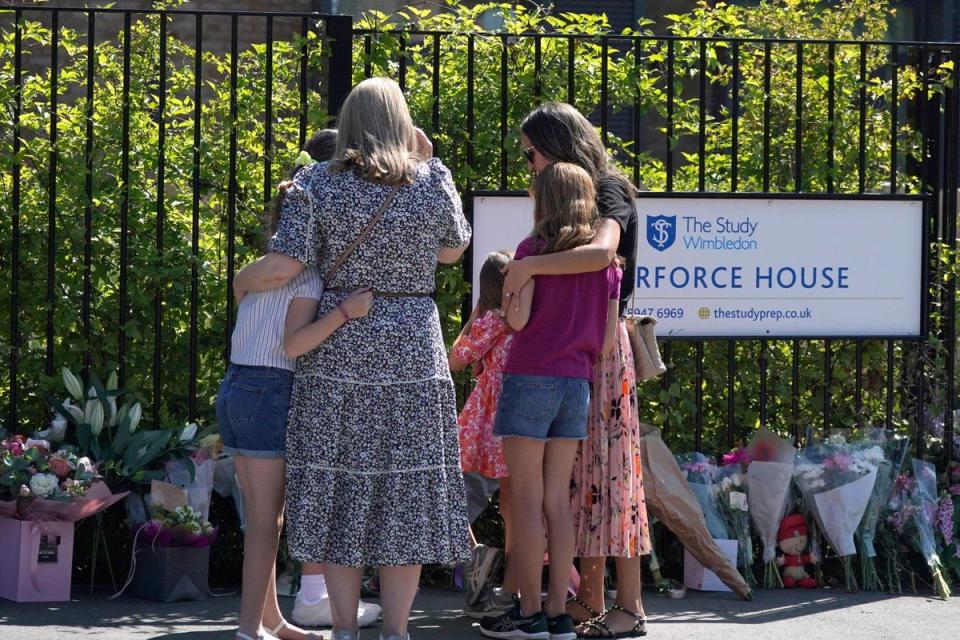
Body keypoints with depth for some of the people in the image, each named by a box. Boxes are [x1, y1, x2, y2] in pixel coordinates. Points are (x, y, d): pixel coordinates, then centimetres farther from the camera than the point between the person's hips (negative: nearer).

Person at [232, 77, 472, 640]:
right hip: (414, 348, 0)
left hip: (339, 352, 0)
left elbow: (284, 266, -10)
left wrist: (242, 282, 11)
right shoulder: (434, 181, -1)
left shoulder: (318, 185, -3)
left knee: (337, 486, 5)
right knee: (406, 487, 6)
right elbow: (452, 251, 15)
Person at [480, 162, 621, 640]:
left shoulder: (534, 249, -5)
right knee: (558, 500, 8)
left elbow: (517, 318, -12)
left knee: (527, 499, -2)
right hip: (576, 384, 5)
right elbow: (608, 339, 9)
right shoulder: (606, 261, 10)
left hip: (530, 377, -5)